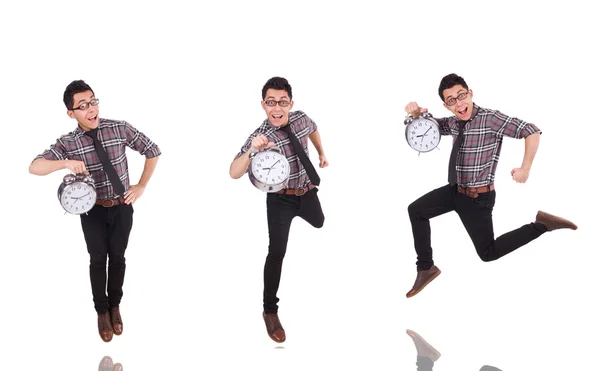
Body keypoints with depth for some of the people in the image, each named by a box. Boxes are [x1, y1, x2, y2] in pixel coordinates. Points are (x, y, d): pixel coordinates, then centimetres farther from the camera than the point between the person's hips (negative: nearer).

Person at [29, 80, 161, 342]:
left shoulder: (120, 129, -13)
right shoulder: (67, 143, -13)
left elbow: (152, 151, -1)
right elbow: (34, 167, -23)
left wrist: (141, 186, -2)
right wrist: (66, 163, -41)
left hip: (122, 207, 1)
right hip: (93, 210, -1)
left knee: (117, 258, 14)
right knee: (98, 260, 11)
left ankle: (115, 306, 36)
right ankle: (102, 311, 31)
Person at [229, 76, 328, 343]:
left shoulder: (300, 118, -15)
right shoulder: (259, 137, -29)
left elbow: (313, 129, 13)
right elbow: (234, 173, -42)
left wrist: (322, 153, 21)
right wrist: (251, 151, -58)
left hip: (307, 191, 6)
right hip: (281, 200, -6)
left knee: (319, 223, 34)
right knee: (277, 252, -17)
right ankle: (270, 311, -4)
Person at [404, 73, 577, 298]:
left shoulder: (490, 119, -22)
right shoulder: (453, 123, 0)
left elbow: (532, 131, -25)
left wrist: (525, 169, -21)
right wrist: (416, 113, -6)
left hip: (478, 197, -7)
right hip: (456, 190, 7)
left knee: (488, 253, 4)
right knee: (416, 210, 6)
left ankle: (541, 225, 16)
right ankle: (426, 268, 15)